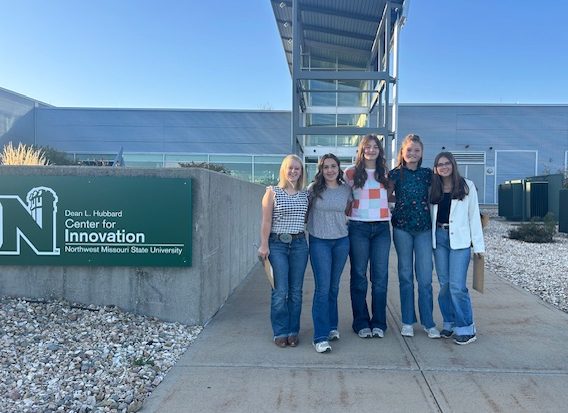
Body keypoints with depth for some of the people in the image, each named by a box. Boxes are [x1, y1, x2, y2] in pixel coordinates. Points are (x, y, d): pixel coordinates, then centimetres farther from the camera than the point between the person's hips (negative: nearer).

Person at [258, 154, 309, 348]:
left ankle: (293, 332, 19)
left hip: (299, 243, 3)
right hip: (277, 244, -3)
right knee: (280, 291, -3)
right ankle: (280, 332, 10)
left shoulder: (306, 194, 9)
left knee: (296, 291, 7)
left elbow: (309, 219, 13)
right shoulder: (272, 192, -1)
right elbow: (266, 221, -4)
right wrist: (264, 245, -8)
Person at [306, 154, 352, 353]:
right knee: (322, 288, -8)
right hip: (319, 241, -3)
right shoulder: (313, 189, -3)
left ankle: (331, 326, 29)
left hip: (341, 241, 3)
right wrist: (303, 229, 2)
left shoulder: (346, 189, 4)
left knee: (334, 287, 12)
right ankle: (320, 337, -4)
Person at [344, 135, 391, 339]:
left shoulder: (386, 174, 12)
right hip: (358, 228, -2)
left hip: (381, 228, 2)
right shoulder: (351, 173, 3)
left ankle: (379, 323, 14)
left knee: (380, 276, 3)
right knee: (359, 276, 3)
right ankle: (361, 323, 13)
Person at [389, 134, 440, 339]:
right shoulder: (396, 174, 0)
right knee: (406, 275, 7)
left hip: (424, 228, 1)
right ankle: (407, 322, 18)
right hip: (402, 227, -1)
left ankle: (428, 322, 12)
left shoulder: (427, 174, 5)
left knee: (425, 277, 0)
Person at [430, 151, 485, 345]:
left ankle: (466, 328, 2)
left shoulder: (467, 186, 3)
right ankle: (449, 323, 20)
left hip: (459, 240, -4)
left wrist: (478, 244, -2)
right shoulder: (433, 189, 12)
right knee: (444, 284, 8)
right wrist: (430, 239, 2)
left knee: (457, 285, -9)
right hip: (439, 237, 4)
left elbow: (474, 216, 1)